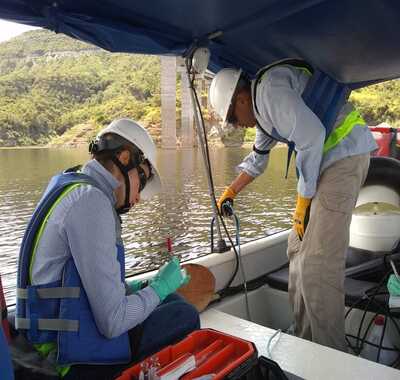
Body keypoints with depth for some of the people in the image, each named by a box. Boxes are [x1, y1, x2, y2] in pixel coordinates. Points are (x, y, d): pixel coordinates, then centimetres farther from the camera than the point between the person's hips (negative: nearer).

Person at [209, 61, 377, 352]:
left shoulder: (270, 87, -12)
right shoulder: (262, 109, 20)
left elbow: (311, 135, -22)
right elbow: (257, 159, 32)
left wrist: (303, 202, -15)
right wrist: (230, 193, 39)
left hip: (344, 154, -10)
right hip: (327, 160, 10)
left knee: (318, 264, -12)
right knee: (299, 249, 11)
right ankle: (304, 339, 22)